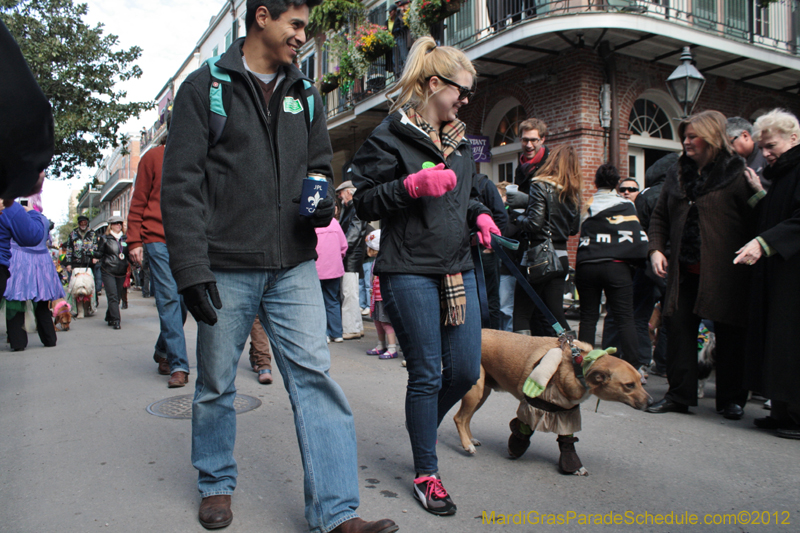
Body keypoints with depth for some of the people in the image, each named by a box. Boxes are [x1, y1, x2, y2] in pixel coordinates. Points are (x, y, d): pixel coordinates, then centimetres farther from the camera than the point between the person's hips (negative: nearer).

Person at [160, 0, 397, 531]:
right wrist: (192, 269, -14)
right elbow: (181, 183, -6)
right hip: (227, 268, -2)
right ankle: (217, 483, 34)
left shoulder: (306, 95, 15)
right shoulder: (205, 87, 1)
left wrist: (325, 202, -2)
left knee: (314, 376, -5)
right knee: (216, 384, 11)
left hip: (294, 267, 3)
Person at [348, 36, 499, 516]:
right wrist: (413, 185, -21)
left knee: (466, 371, 7)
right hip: (410, 272, -7)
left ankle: (423, 428, 37)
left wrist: (480, 215, 5)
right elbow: (365, 201, -7)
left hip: (458, 269, 7)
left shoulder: (461, 140, 17)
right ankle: (426, 472, 19)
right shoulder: (392, 135, -5)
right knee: (427, 374, 0)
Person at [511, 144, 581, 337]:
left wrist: (519, 217, 1)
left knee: (522, 314, 3)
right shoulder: (573, 192, 9)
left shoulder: (540, 186, -10)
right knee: (555, 314, 12)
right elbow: (574, 228, 15)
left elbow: (534, 223, -18)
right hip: (561, 258, 6)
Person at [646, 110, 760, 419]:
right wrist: (656, 249, 7)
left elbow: (755, 219, -8)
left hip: (725, 272, -5)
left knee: (729, 334, 5)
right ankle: (679, 396, 13)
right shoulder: (679, 176, 14)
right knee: (679, 328, 3)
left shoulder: (737, 173, -3)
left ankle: (732, 399, 20)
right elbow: (660, 217, 17)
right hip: (685, 271, 5)